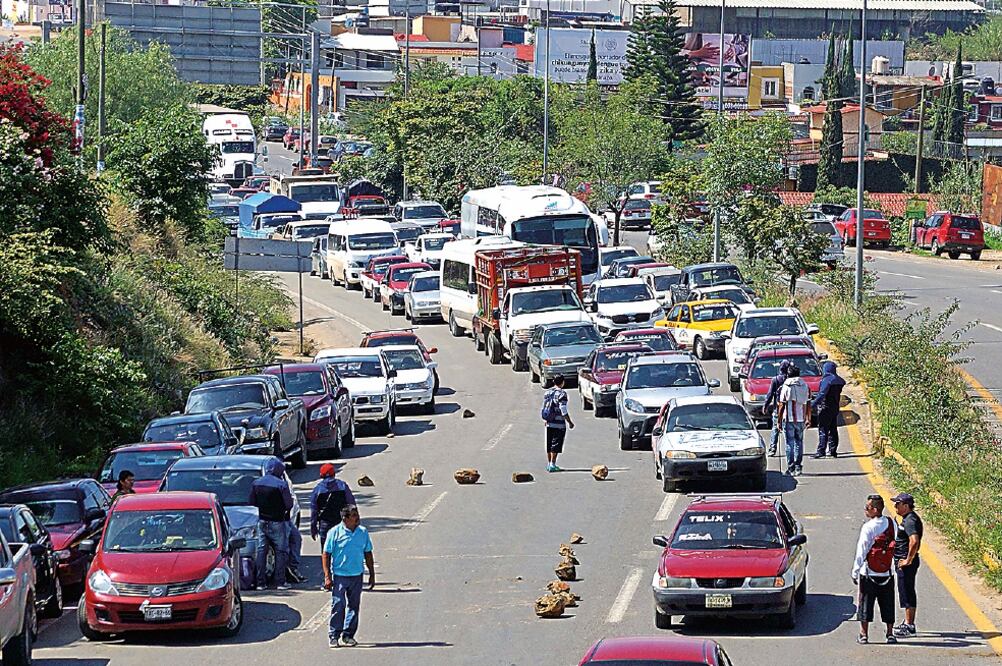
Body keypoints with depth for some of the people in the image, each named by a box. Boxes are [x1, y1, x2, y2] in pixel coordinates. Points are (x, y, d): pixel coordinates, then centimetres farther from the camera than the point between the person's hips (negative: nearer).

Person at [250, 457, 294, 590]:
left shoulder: (256, 483, 1)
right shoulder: (281, 484, -14)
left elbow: (252, 503, 7)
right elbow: (289, 505, -13)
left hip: (262, 521, 4)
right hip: (277, 522, -4)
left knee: (261, 551, 10)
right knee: (281, 551, 5)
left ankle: (261, 582, 9)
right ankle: (280, 582, 2)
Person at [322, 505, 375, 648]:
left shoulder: (363, 532, 4)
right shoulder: (335, 533, -8)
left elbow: (368, 554, 14)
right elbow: (326, 555, -4)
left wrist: (372, 574, 13)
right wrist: (327, 576, -9)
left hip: (356, 576, 4)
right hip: (339, 576, -4)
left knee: (354, 606, 6)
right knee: (338, 605, -6)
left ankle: (348, 635, 16)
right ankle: (333, 635, 4)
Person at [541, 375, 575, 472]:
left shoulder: (547, 393, 8)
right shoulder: (561, 394, -14)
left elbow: (544, 408, 14)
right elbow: (563, 411, -17)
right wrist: (570, 422, -8)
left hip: (549, 424, 6)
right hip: (559, 424, -6)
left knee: (549, 445, 14)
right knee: (555, 446, -2)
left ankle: (549, 464, 20)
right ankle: (552, 465, -3)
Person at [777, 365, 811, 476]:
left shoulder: (786, 387, -7)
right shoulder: (805, 386, 5)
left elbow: (782, 406, -7)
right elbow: (808, 404, 8)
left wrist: (779, 421, -1)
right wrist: (808, 419, 16)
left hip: (788, 419, -4)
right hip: (801, 420, 4)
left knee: (790, 444, 1)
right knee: (799, 442, 12)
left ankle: (791, 468, -3)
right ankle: (798, 467, 9)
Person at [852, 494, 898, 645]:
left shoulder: (868, 527, -16)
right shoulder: (891, 524, -1)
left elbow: (861, 551, -14)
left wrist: (855, 572, -8)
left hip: (868, 573, -4)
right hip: (887, 573, 4)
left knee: (865, 604, 4)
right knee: (887, 604, 13)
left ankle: (864, 635, 5)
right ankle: (890, 633, 15)